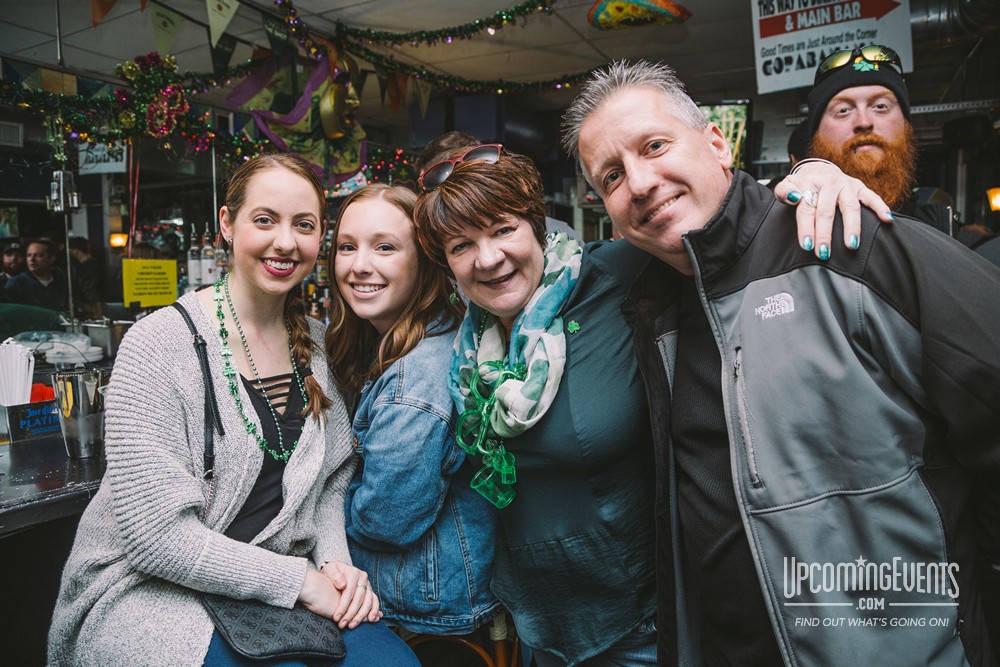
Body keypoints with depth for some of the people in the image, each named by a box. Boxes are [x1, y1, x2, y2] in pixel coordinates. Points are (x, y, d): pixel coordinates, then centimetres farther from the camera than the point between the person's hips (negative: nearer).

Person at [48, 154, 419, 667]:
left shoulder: (319, 346, 4)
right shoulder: (159, 344, -16)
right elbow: (155, 531, -19)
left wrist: (335, 559, -9)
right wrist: (299, 579, -19)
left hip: (279, 579, 5)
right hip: (155, 588, -4)